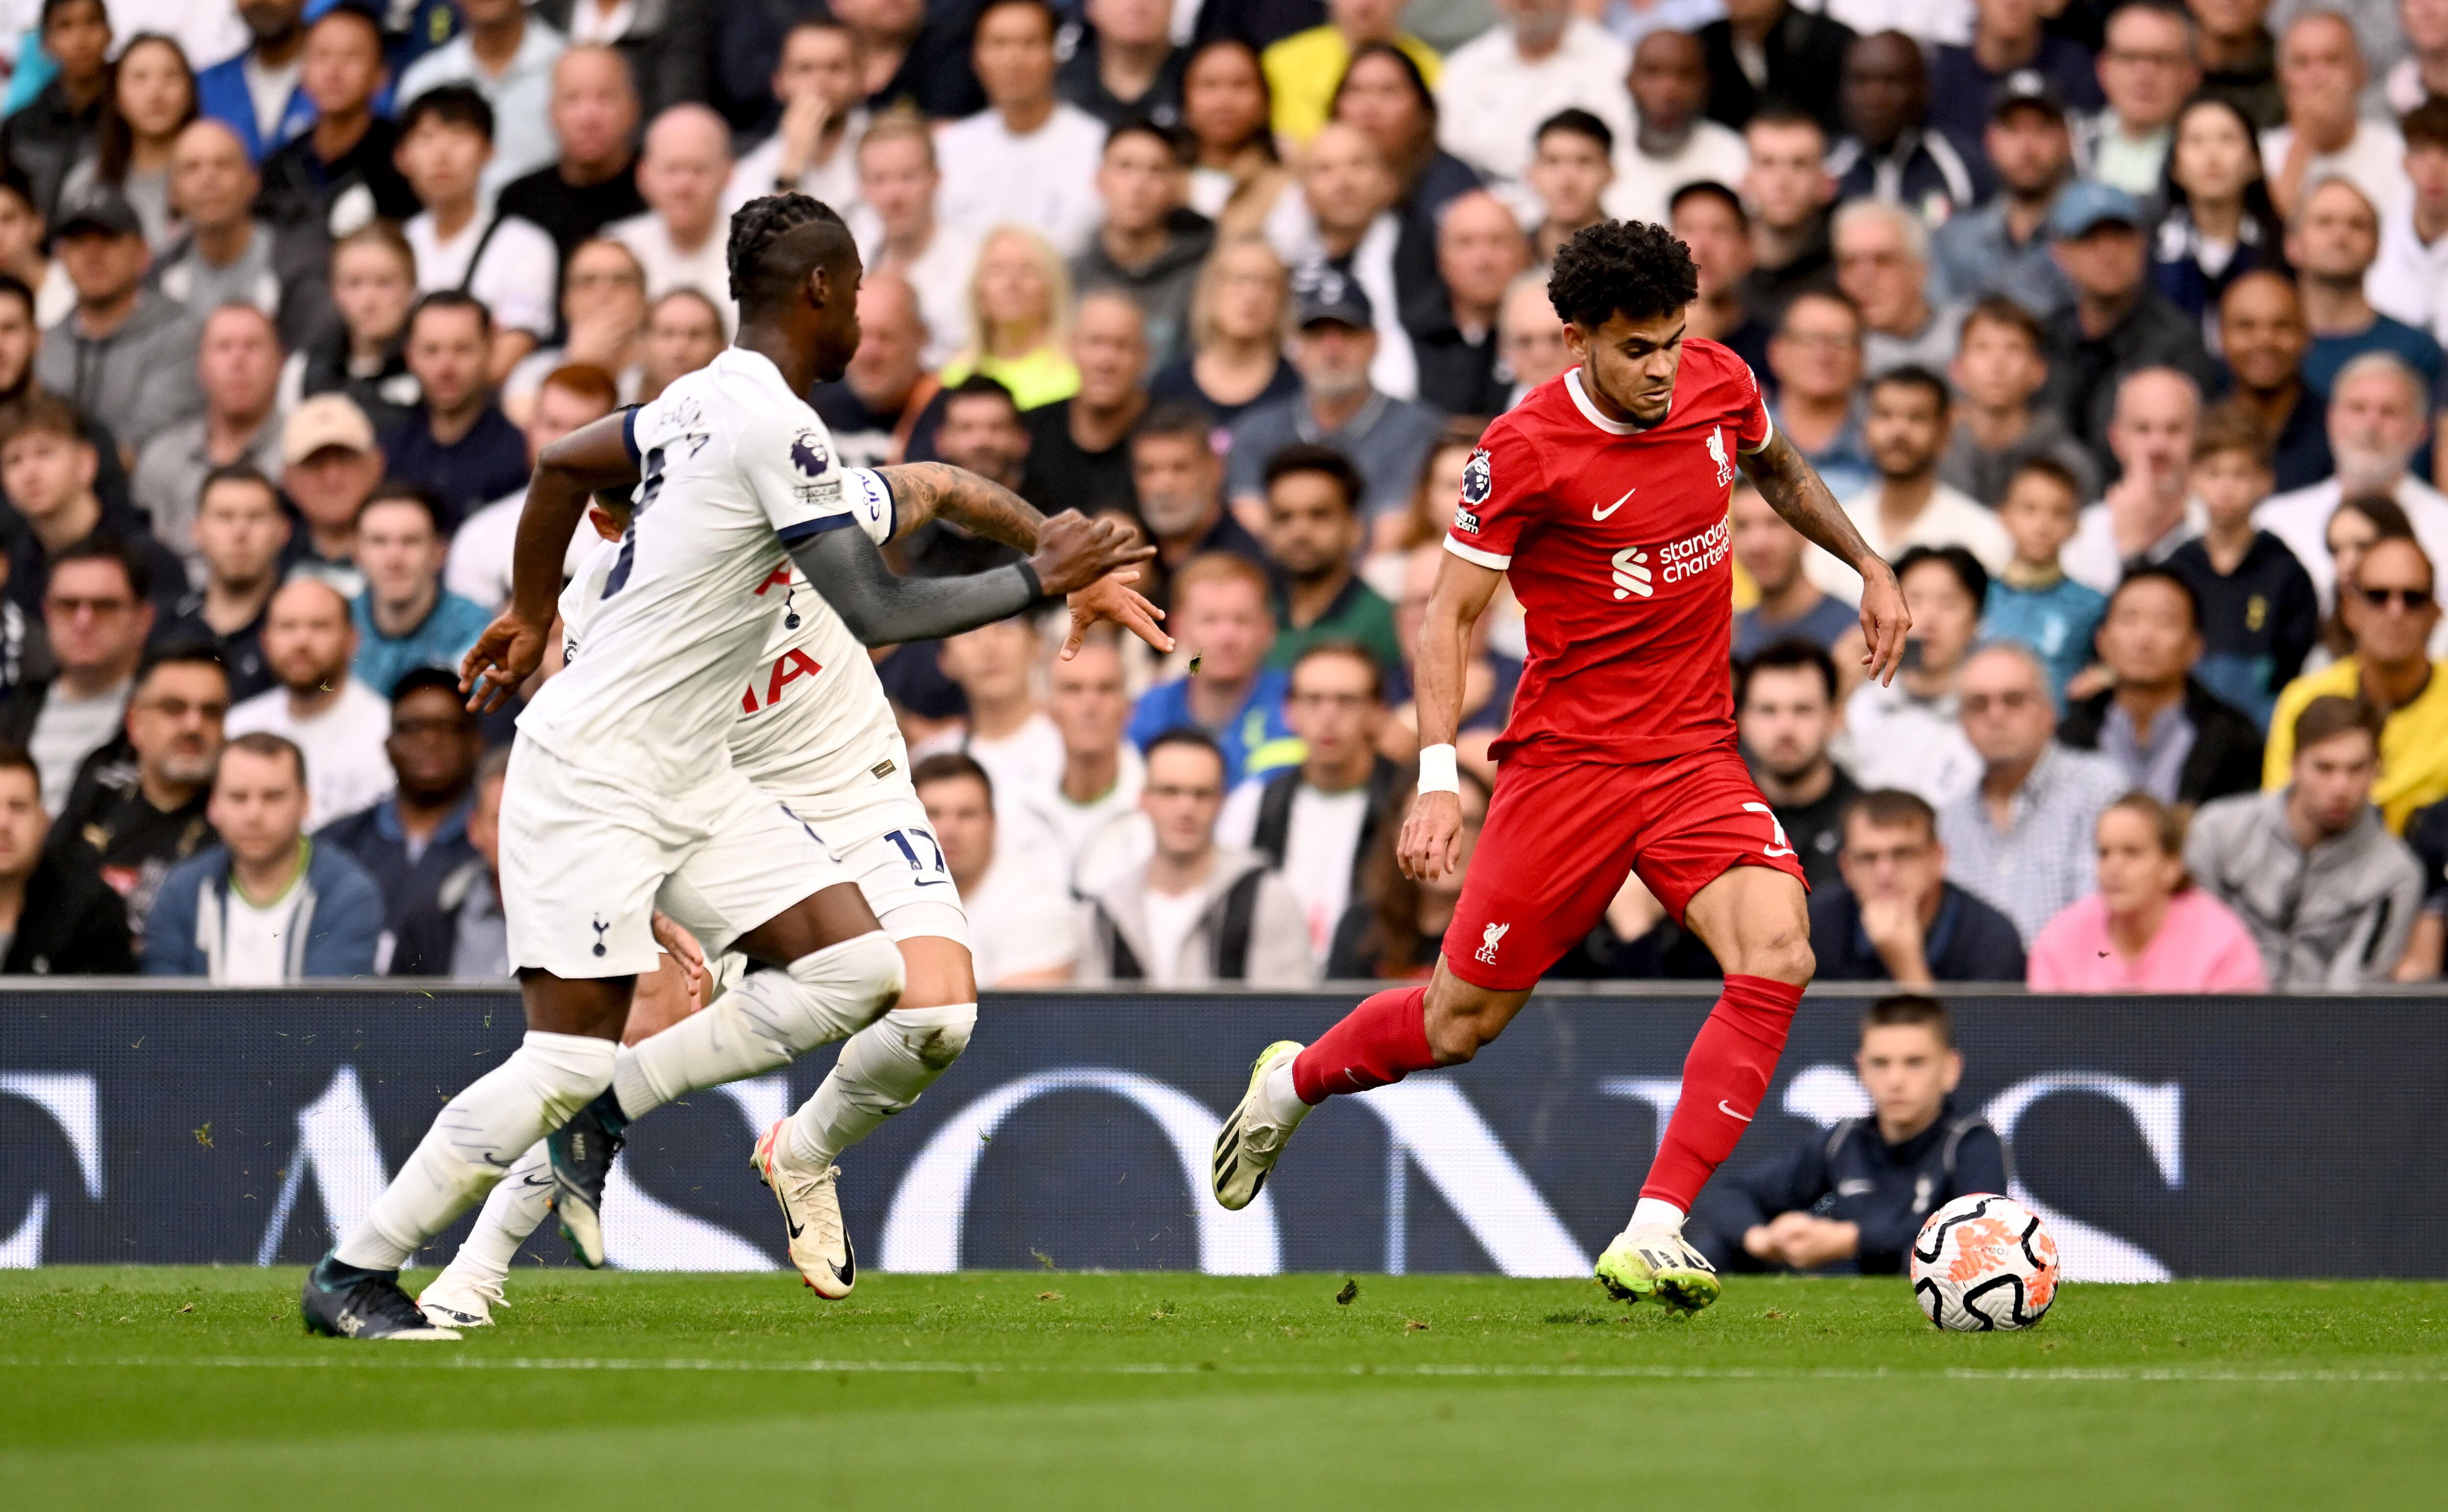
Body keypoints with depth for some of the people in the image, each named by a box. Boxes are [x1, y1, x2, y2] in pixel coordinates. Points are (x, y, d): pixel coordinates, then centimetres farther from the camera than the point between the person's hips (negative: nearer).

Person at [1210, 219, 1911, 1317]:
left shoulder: (1718, 384, 0)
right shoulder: (1525, 452, -15)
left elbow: (1776, 467, 26)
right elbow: (1450, 612, -9)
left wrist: (1869, 566, 26)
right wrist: (1438, 775, -18)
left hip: (1696, 756, 4)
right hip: (1567, 761, -4)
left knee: (1775, 957, -22)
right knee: (1464, 1020, 3)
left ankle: (1651, 1240, -21)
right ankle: (1292, 1082, 37)